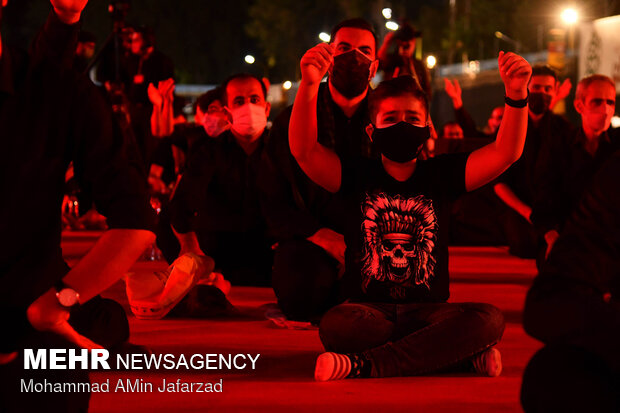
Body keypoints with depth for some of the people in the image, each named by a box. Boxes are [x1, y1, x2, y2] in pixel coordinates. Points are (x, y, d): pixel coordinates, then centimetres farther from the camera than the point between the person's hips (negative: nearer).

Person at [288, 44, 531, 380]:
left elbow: (505, 153, 0)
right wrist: (309, 86, -25)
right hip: (369, 310, -1)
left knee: (489, 319, -30)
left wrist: (516, 94, -17)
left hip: (428, 311, 2)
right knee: (335, 326, -37)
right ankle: (463, 353, -27)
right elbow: (304, 150, -9)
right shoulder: (358, 175, 8)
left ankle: (364, 365, -29)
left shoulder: (440, 175, 11)